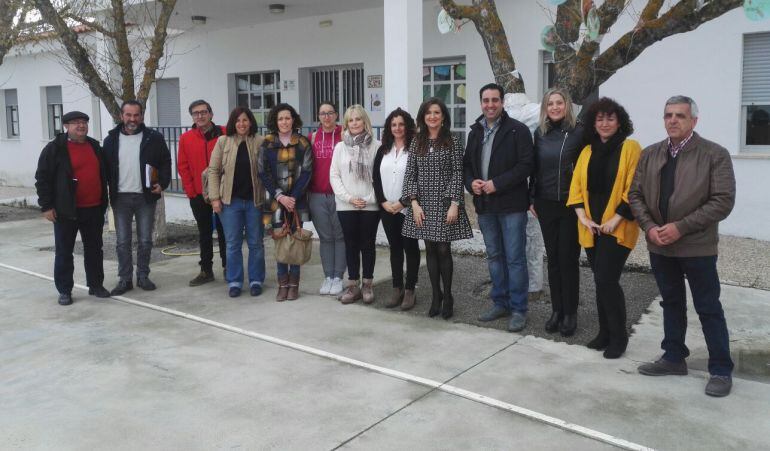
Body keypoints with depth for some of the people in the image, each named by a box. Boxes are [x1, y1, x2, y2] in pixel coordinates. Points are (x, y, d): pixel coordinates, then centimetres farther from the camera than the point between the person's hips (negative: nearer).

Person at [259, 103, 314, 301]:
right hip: (276, 200, 0)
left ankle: (294, 283, 11)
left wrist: (293, 197, -12)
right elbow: (263, 173, 1)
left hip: (297, 200, 0)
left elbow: (306, 172, -2)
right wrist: (280, 196, -9)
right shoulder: (267, 144, 4)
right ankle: (283, 283, 9)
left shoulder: (303, 143, 3)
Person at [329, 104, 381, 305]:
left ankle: (367, 284, 18)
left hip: (370, 205, -2)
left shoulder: (376, 146, -2)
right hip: (346, 205, 2)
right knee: (351, 245, 8)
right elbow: (334, 175, 3)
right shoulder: (340, 147, 5)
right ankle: (353, 285, 17)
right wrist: (348, 197, -7)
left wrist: (371, 198, -12)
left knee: (367, 245, 6)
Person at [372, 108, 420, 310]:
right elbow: (376, 178, 8)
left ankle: (410, 290, 10)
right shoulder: (383, 150, 10)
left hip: (407, 208, -5)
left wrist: (402, 203, -14)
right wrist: (383, 202, -4)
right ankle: (397, 288, 18)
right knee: (394, 248, 11)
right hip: (386, 208, 5)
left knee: (410, 247, 3)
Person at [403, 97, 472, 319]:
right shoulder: (416, 143, 8)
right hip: (423, 204, 3)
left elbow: (458, 174, -4)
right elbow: (410, 174, 6)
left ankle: (447, 297, 13)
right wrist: (414, 203, -4)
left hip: (445, 204, -3)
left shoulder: (452, 141, -1)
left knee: (443, 250, -2)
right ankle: (436, 296, 18)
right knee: (430, 250, 7)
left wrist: (455, 204, -12)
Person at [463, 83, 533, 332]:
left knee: (515, 258, -2)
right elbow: (467, 164, 16)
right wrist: (471, 183, -5)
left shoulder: (518, 130, -6)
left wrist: (497, 184, -19)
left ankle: (518, 309, 8)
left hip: (511, 205, -6)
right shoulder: (476, 132, 13)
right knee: (494, 256, 14)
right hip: (485, 205, 6)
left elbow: (525, 165, -13)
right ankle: (500, 303, 26)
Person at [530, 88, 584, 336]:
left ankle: (570, 313, 15)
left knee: (568, 259, 2)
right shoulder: (540, 133, 7)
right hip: (546, 204, 4)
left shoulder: (579, 132, -6)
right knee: (553, 258, 10)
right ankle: (556, 310, 20)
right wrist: (532, 198, 10)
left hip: (570, 204, -4)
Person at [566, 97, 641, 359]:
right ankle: (605, 333, 22)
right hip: (592, 228, 5)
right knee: (601, 281, 10)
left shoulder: (630, 148, -3)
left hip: (618, 227, -5)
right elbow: (576, 186, 9)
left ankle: (618, 337, 6)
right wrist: (583, 217, -4)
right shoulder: (587, 151, 12)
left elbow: (633, 189, -10)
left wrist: (615, 220, -15)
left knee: (606, 279, -10)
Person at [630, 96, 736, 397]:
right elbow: (636, 194, 7)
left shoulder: (715, 155, -8)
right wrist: (649, 227, -9)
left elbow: (723, 201, -14)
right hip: (660, 246, 5)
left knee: (709, 309, 4)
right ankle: (674, 358, 30)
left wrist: (680, 227, -19)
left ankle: (721, 370, 16)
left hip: (697, 247, -5)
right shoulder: (650, 154, 7)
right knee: (671, 303, 17)